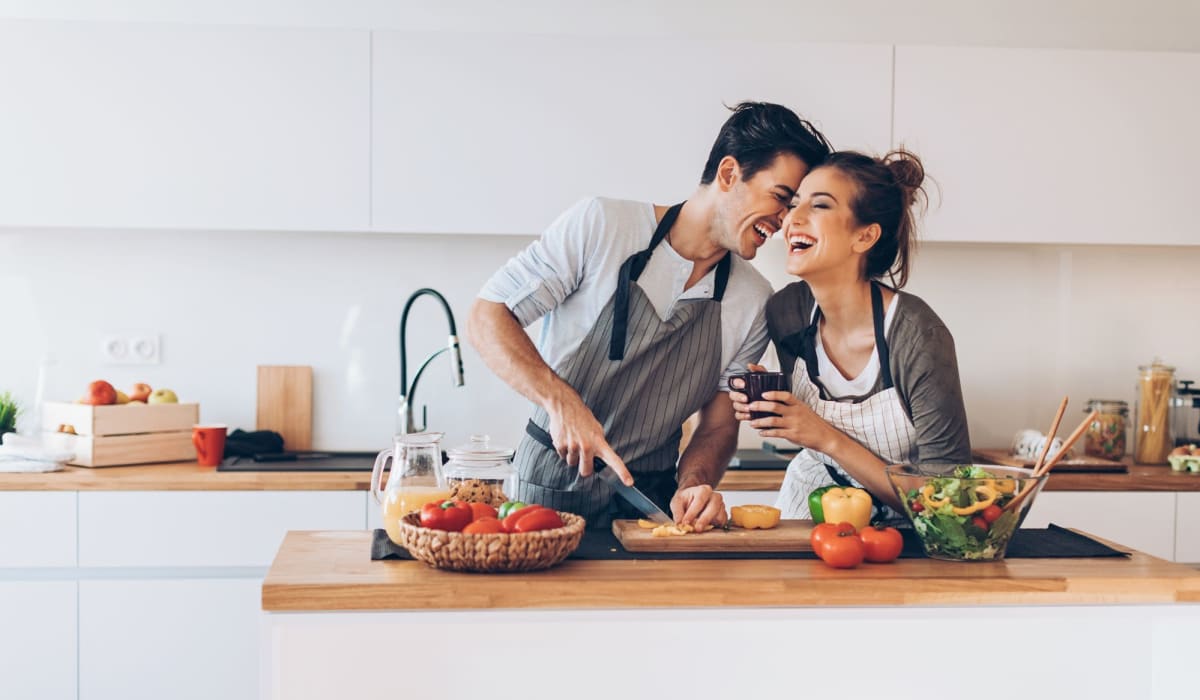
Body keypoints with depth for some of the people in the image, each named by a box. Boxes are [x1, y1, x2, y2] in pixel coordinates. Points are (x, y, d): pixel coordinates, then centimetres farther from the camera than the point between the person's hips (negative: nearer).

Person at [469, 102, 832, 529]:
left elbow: (719, 425, 8)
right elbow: (487, 317, -8)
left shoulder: (754, 303, 2)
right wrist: (561, 401, -22)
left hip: (653, 498, 4)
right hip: (552, 487, -4)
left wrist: (693, 484, -13)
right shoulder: (600, 224, -9)